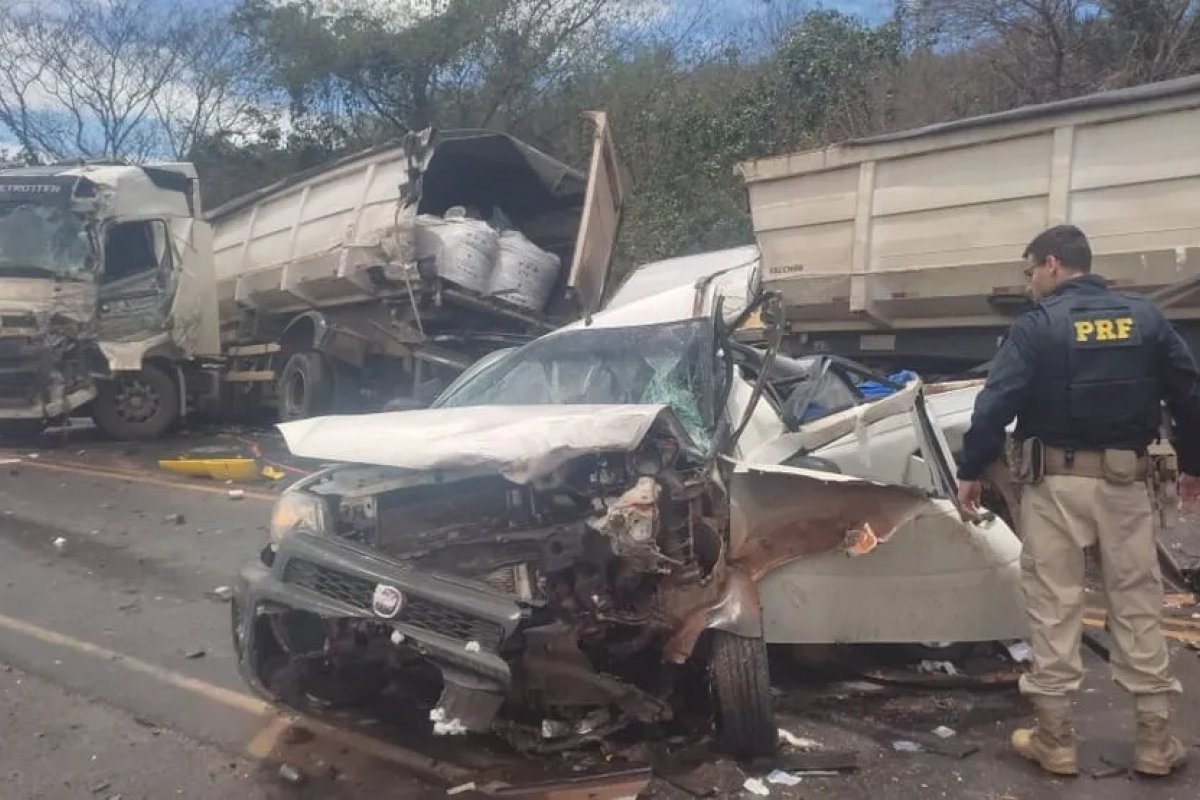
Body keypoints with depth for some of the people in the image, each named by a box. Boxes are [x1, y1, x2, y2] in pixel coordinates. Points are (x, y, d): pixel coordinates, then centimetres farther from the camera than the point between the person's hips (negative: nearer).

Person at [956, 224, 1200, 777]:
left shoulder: (1038, 325, -8)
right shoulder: (1145, 316, 5)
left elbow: (995, 404, -14)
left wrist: (970, 472, -4)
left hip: (1056, 480, -4)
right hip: (1125, 480, 4)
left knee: (1054, 606, 4)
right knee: (1137, 604, 11)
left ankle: (1054, 738, 11)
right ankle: (1155, 739, 19)